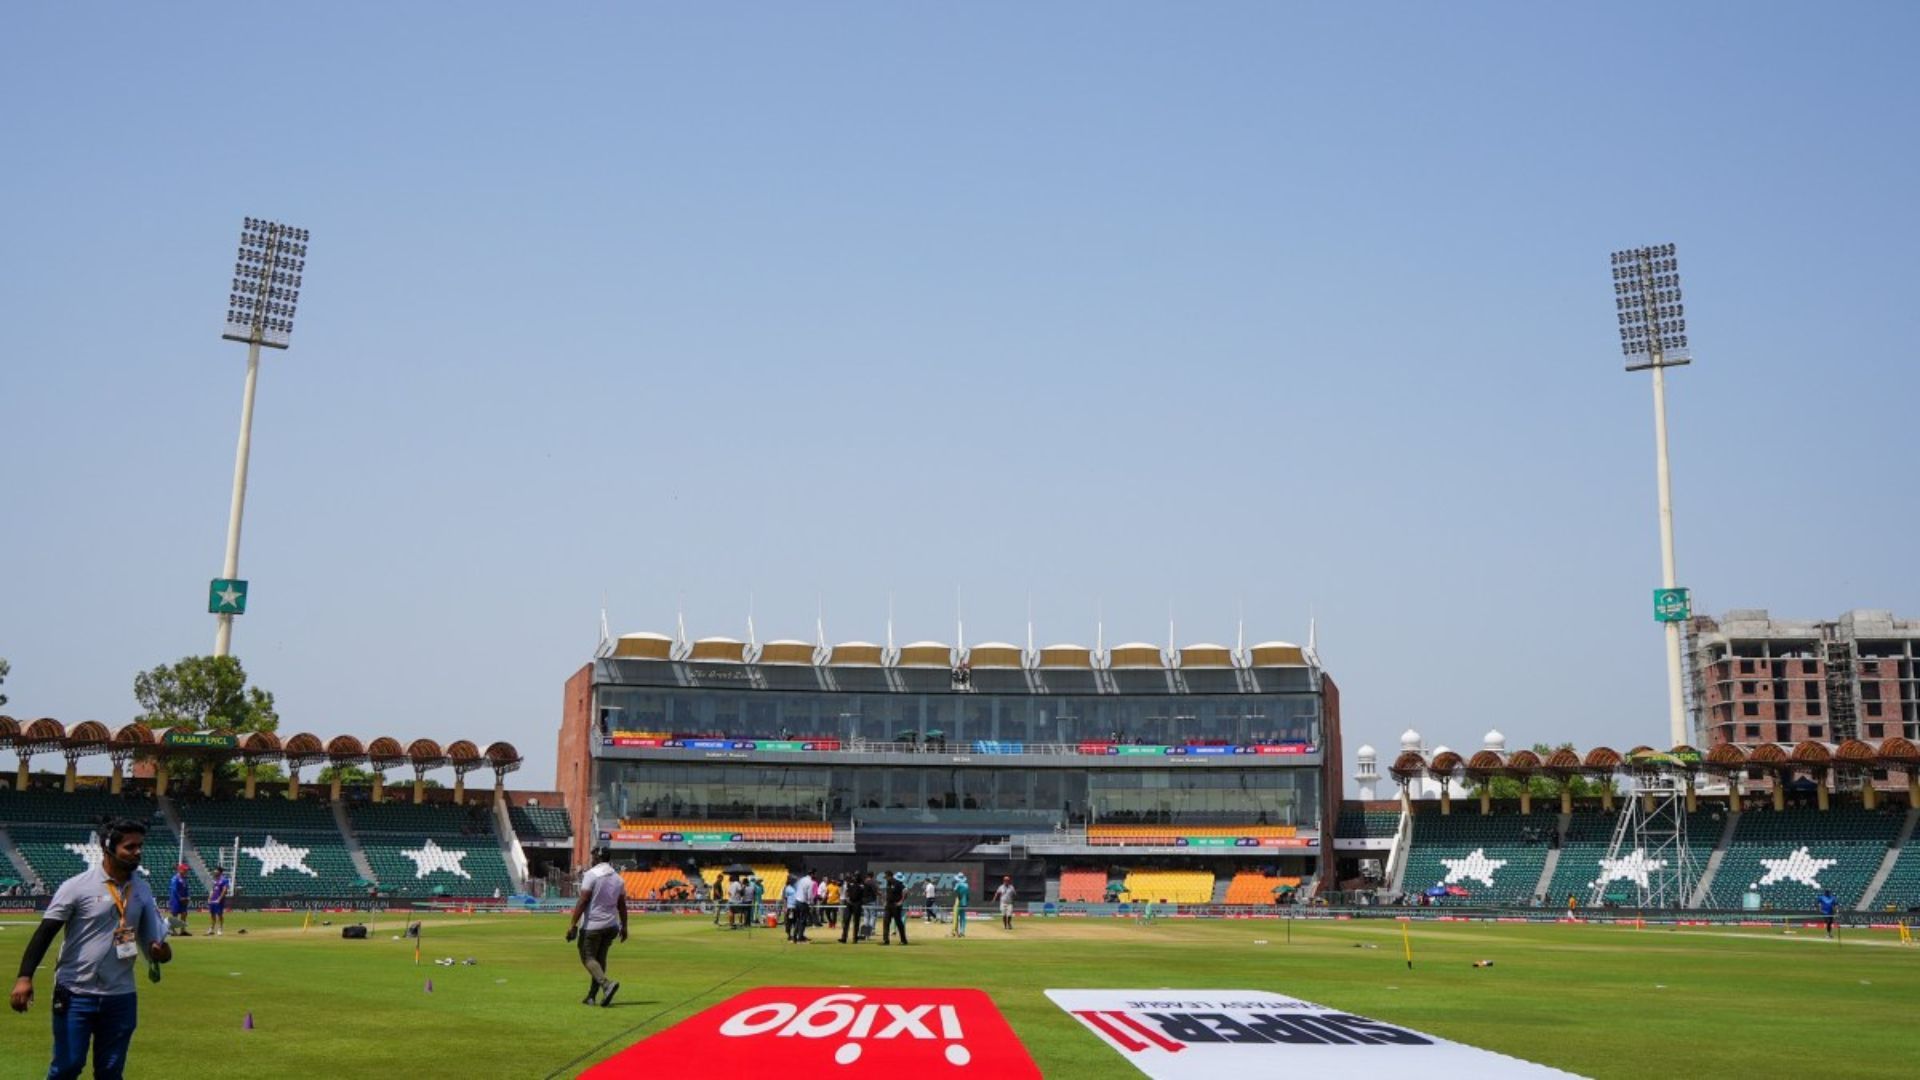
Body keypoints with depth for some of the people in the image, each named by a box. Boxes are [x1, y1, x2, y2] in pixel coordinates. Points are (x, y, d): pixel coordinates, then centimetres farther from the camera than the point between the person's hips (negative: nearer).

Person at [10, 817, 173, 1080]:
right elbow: (45, 933, -11)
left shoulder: (142, 890, 5)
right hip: (75, 994, -4)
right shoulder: (78, 886, -10)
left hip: (120, 997, 4)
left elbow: (153, 937, 11)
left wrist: (161, 951, -12)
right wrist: (25, 976, -21)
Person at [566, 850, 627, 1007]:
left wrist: (573, 924, -15)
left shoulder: (591, 874, -11)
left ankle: (607, 984, -23)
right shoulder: (618, 878, 9)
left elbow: (583, 901, -16)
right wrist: (624, 926, 20)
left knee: (587, 957, 0)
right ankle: (591, 996, 15)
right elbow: (622, 905, 13)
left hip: (593, 925, -6)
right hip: (612, 925, 6)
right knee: (600, 958, 14)